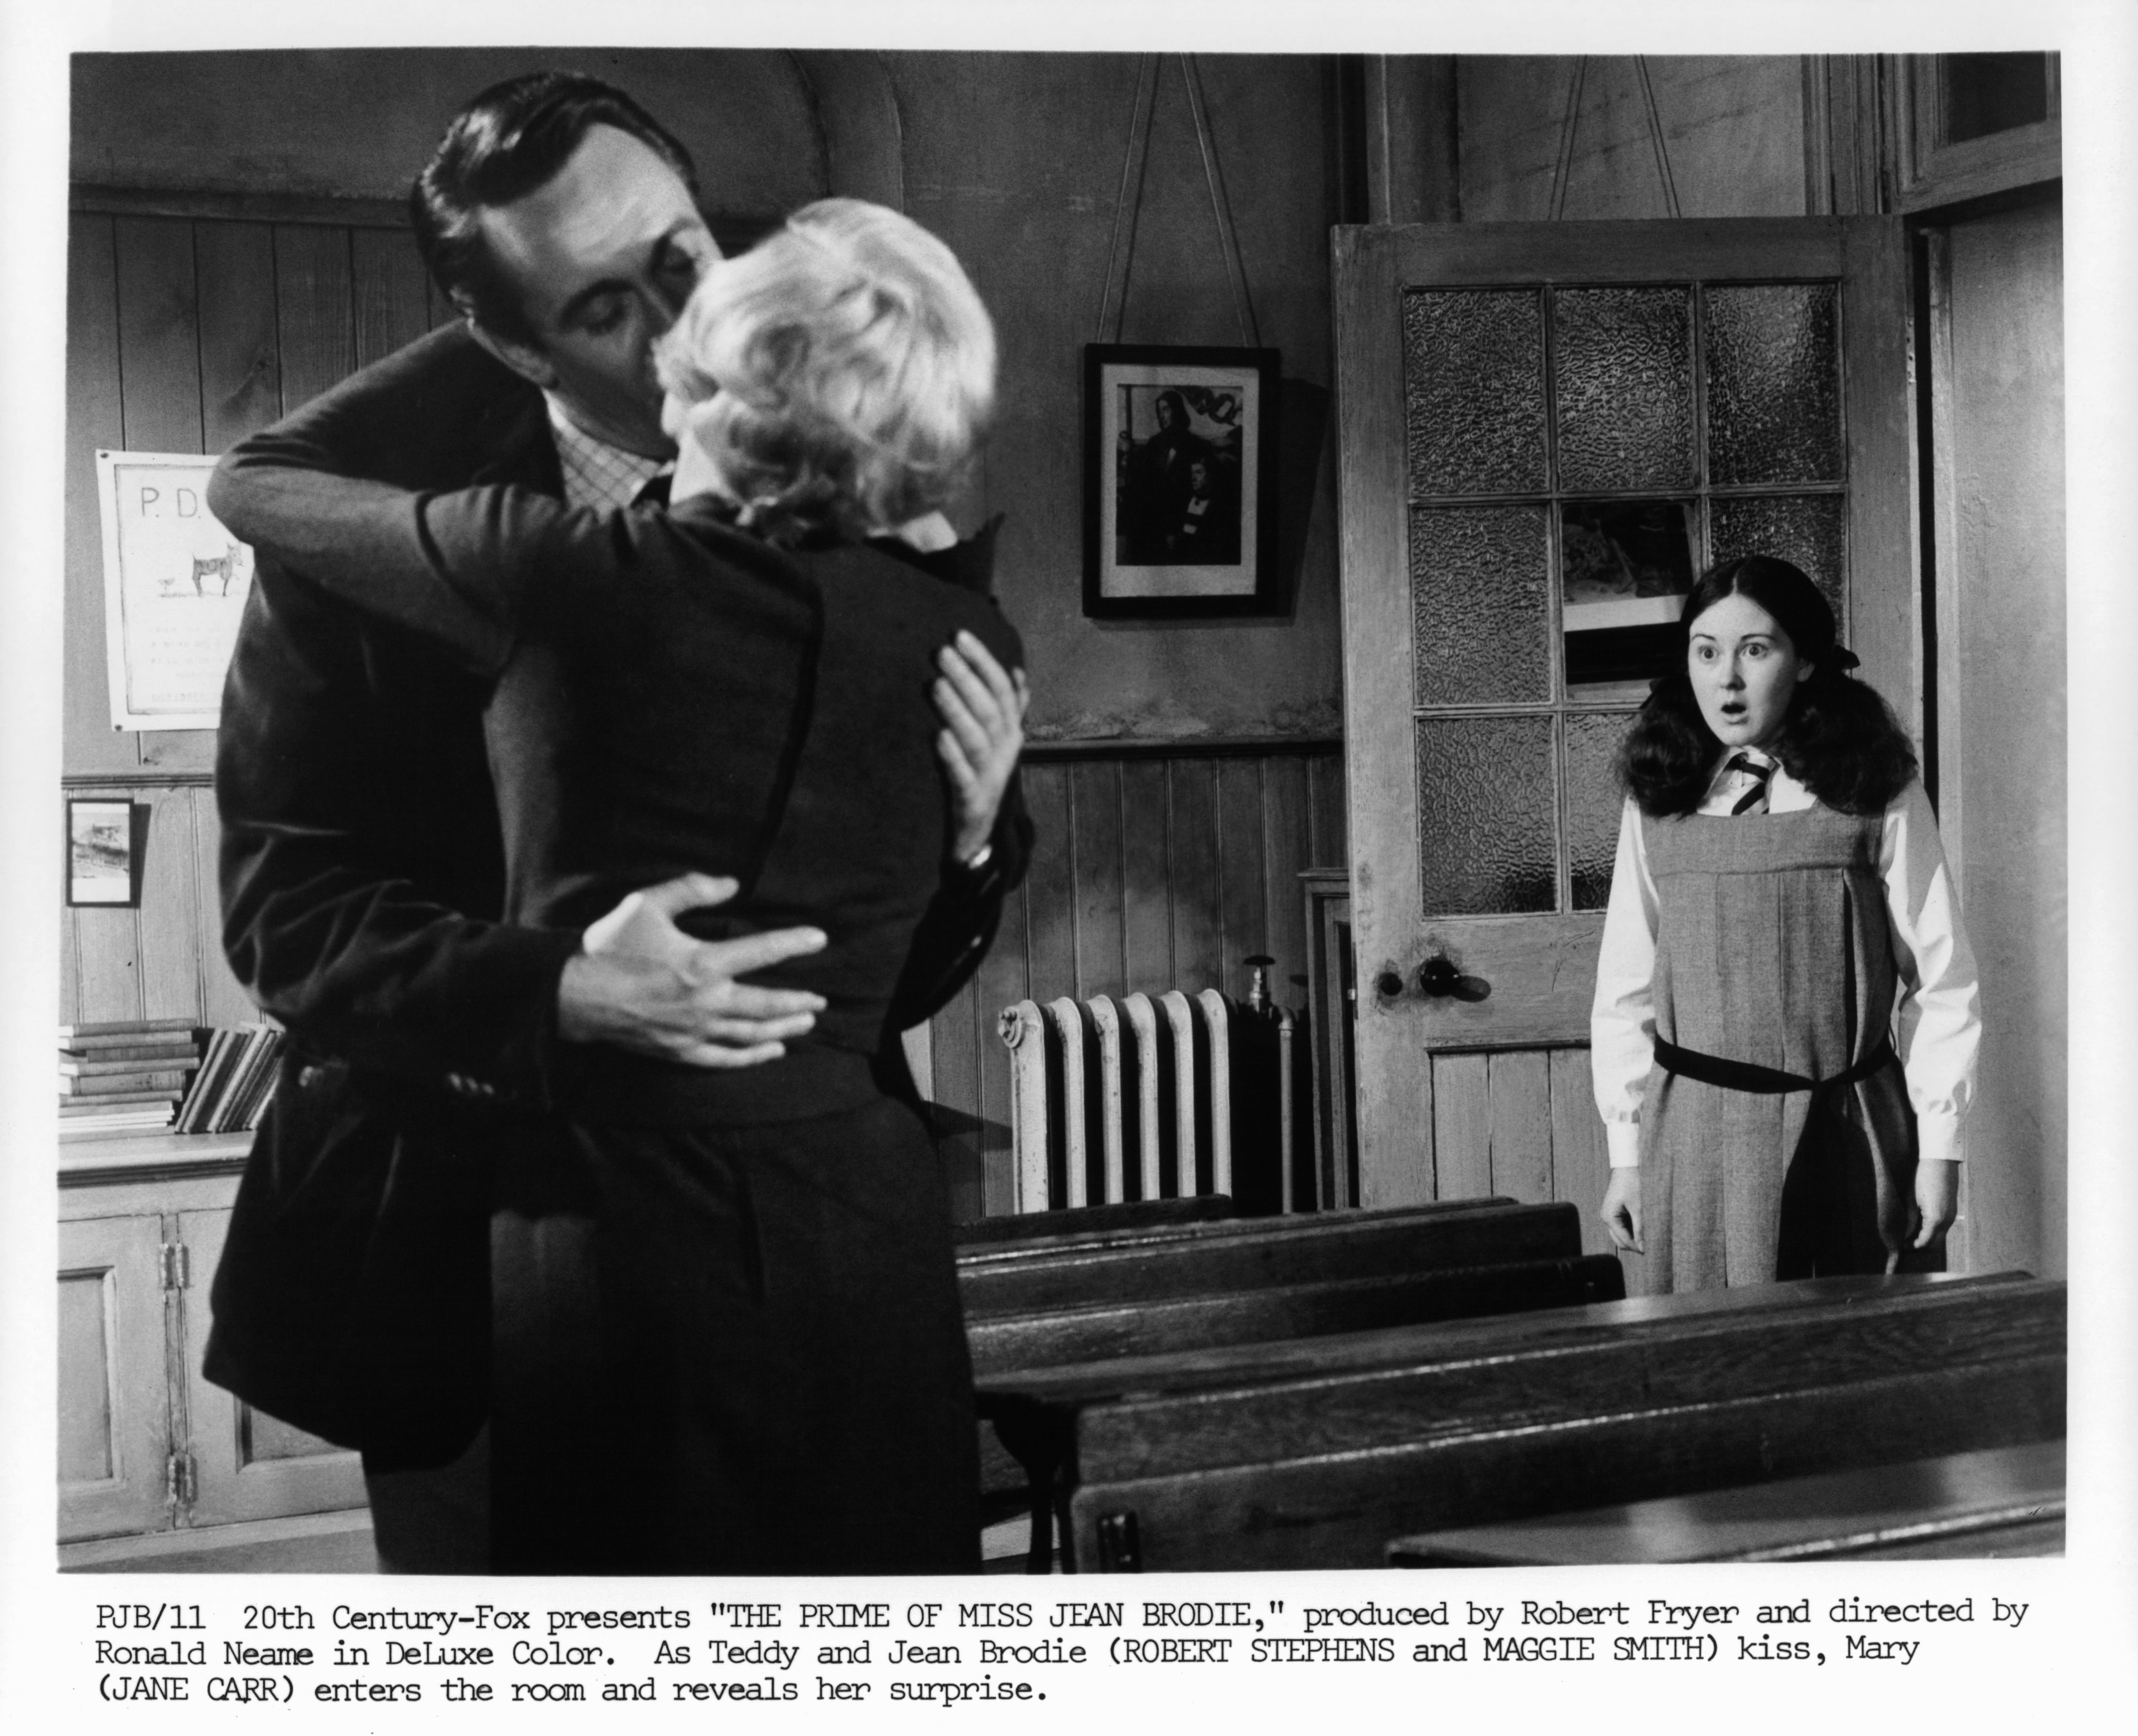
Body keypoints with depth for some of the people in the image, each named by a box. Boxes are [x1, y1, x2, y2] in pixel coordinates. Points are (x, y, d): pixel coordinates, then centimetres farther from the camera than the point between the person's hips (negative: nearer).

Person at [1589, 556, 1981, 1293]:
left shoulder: (1878, 793, -1)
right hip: (1696, 1138, 1)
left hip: (1849, 1135, -1)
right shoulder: (1658, 800, 5)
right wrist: (1626, 1153, 5)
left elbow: (1941, 982, 1)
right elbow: (1624, 990, 8)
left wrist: (1939, 1148, -2)